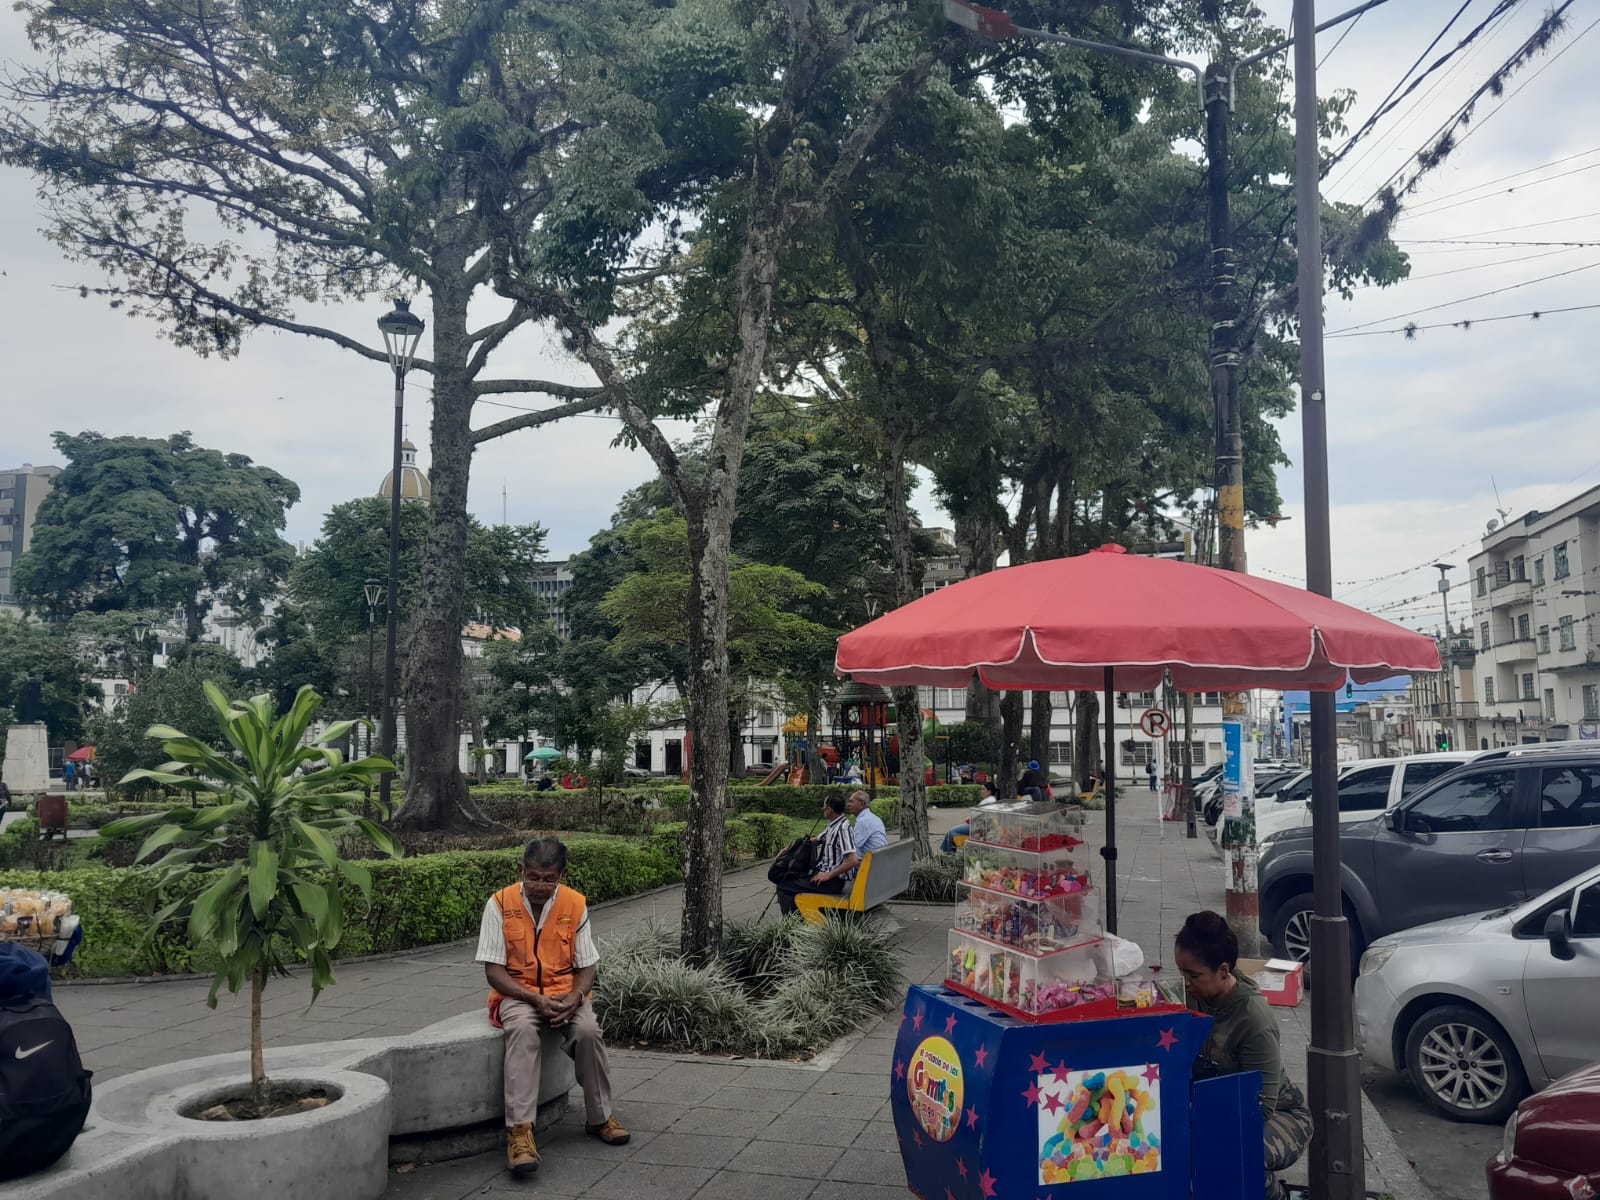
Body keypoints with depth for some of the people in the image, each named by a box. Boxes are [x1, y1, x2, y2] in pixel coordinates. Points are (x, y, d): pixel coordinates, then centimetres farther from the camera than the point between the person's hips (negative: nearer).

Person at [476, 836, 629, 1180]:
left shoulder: (576, 905, -5)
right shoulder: (500, 904, -11)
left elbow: (586, 966, 1)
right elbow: (493, 970, -10)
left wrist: (574, 998, -20)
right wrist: (536, 999, -22)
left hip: (565, 993, 2)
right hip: (516, 993, -2)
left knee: (588, 1030, -27)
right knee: (522, 1030, -34)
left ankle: (599, 1117, -4)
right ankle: (520, 1130, -36)